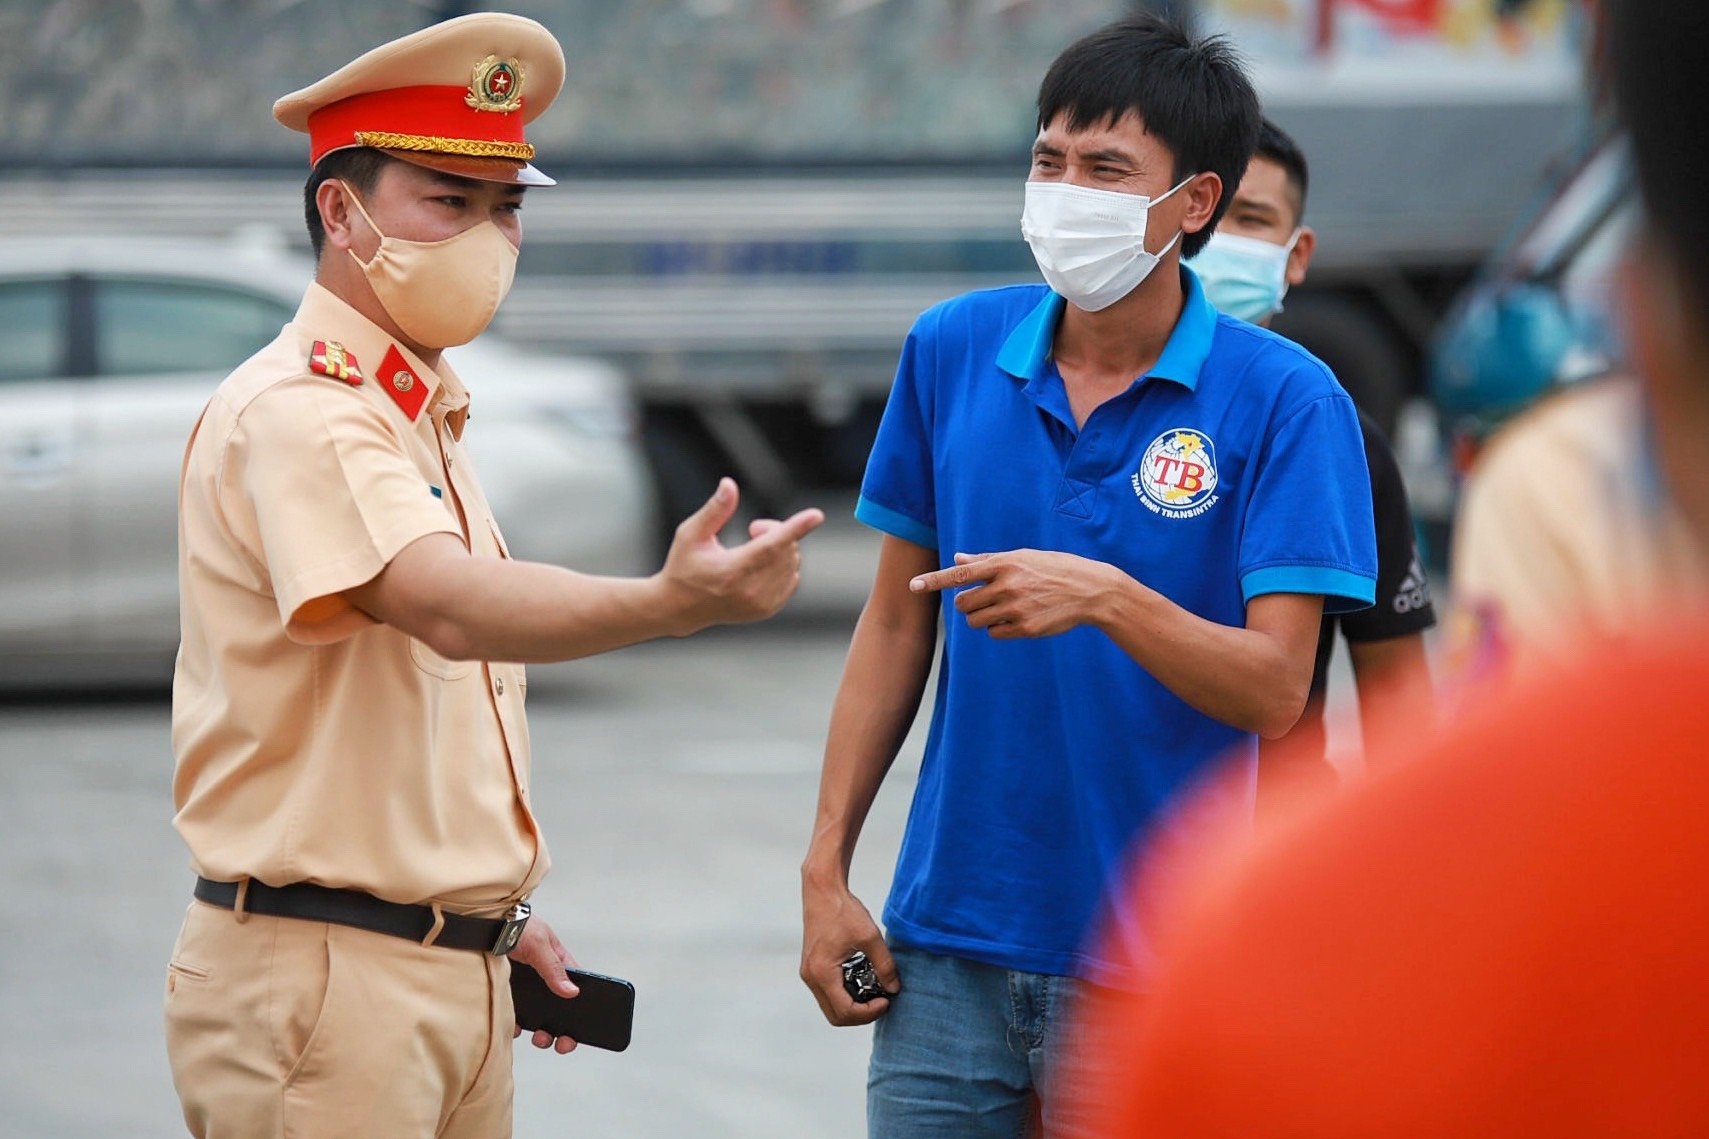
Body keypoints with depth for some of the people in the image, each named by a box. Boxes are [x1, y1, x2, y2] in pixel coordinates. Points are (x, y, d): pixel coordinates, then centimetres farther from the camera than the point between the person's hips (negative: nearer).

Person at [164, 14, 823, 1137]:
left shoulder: (430, 416, 17)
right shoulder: (297, 412, -15)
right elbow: (452, 609, -32)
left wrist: (496, 913, 17)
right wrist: (670, 603, -47)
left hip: (460, 980, 9)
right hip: (319, 977, -9)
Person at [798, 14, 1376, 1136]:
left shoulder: (1285, 399, -8)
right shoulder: (953, 350, 4)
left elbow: (1275, 690, -13)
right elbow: (897, 623, 11)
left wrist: (1106, 598, -30)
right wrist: (827, 864, 7)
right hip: (948, 937, 3)